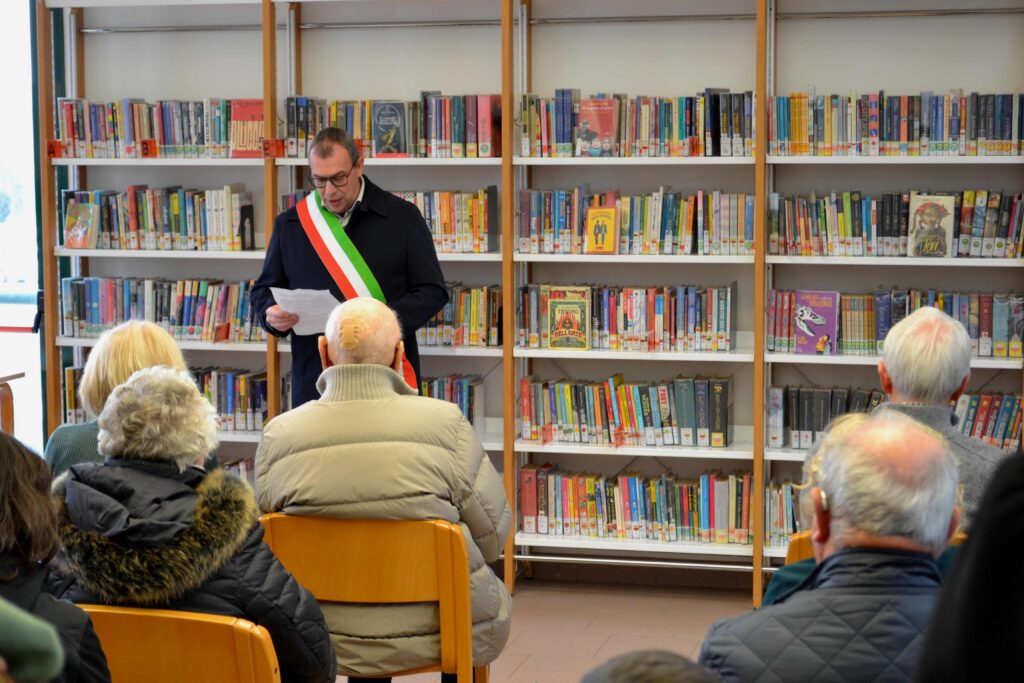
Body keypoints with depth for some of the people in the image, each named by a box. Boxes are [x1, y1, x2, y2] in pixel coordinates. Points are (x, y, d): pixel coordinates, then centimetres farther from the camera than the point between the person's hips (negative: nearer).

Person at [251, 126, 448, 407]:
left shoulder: (402, 217, 3)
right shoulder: (290, 224, 10)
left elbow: (432, 291, 1)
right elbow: (264, 290, 19)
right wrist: (272, 314, -6)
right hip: (315, 381, 2)